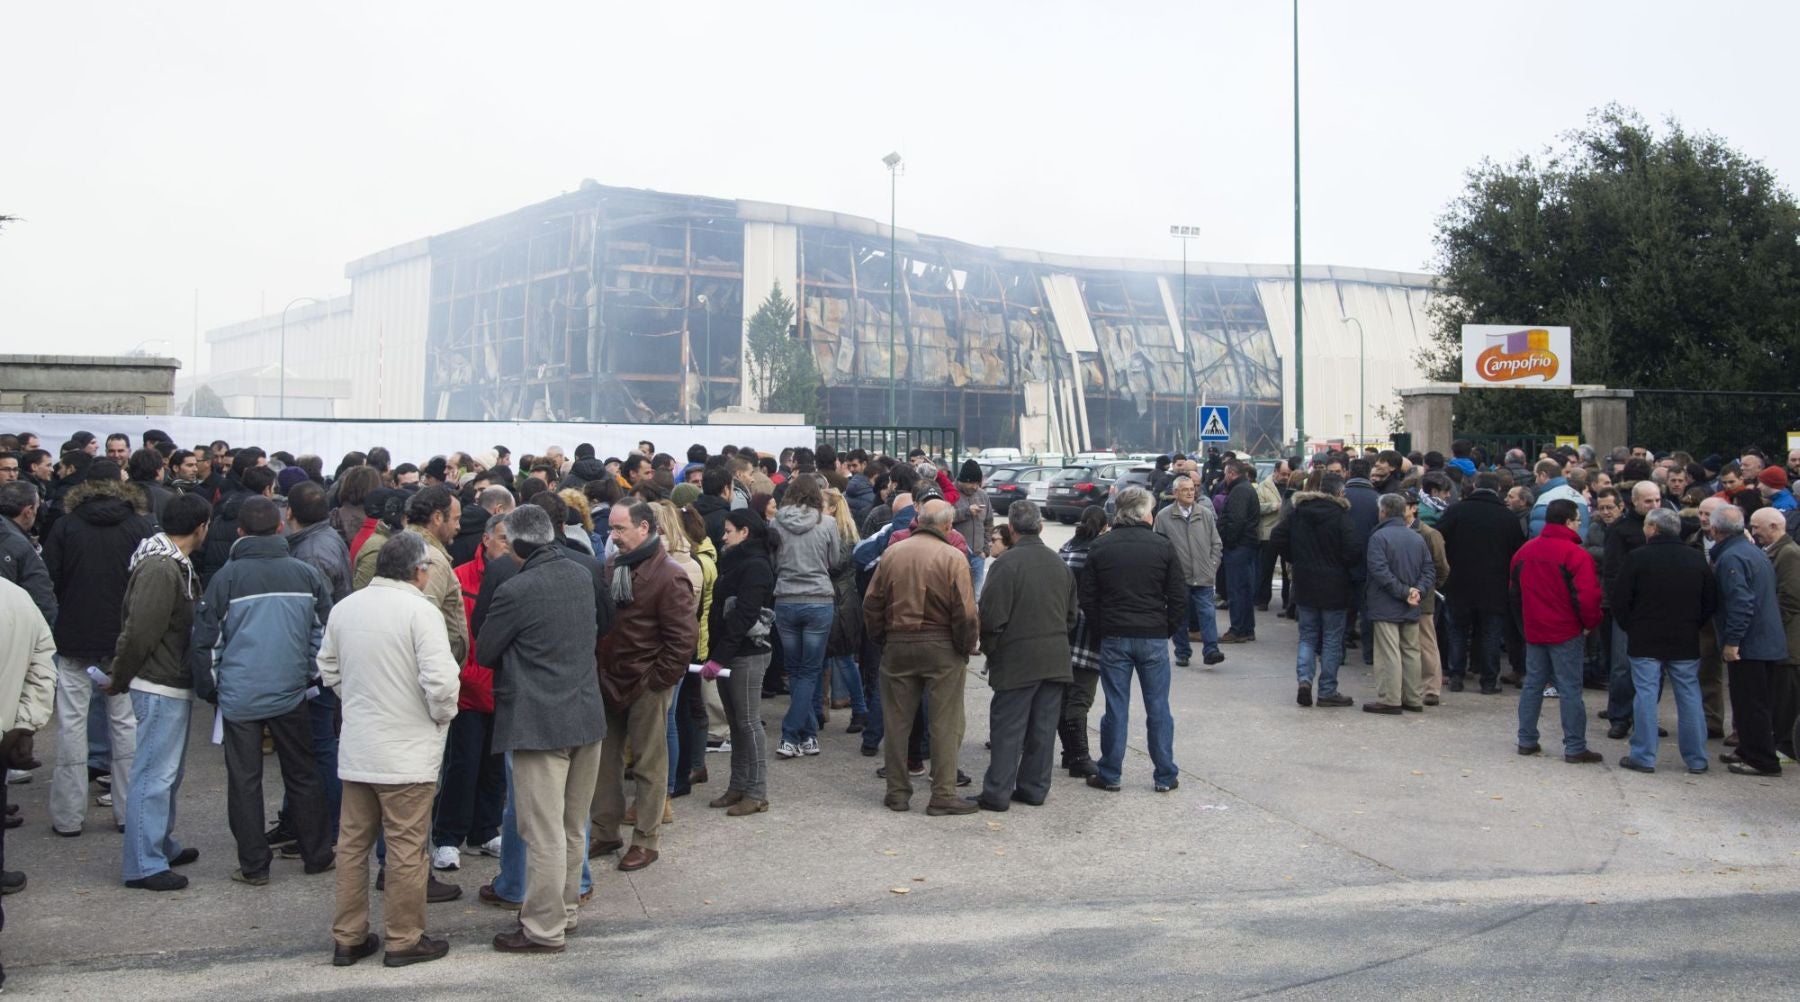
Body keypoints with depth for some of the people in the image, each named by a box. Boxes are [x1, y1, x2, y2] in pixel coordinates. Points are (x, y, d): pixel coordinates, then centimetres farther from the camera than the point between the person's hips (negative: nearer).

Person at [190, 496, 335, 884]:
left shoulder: (226, 577, -6)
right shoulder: (306, 574, 0)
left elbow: (206, 639, -1)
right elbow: (325, 631, 7)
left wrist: (209, 688, 11)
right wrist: (312, 675, 18)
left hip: (239, 696, -2)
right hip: (290, 692, 2)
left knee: (244, 780, 7)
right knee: (302, 775, 14)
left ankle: (253, 866, 11)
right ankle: (317, 855, 21)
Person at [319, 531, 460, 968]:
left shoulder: (343, 608, 4)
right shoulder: (419, 610, -16)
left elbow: (328, 669, 15)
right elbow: (440, 679, -22)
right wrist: (443, 715, -4)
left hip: (355, 749, 6)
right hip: (407, 751, -6)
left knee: (352, 842, 15)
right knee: (407, 847, 4)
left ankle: (347, 937, 23)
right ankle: (404, 940, 13)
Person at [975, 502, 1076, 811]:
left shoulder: (1007, 563, -14)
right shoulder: (1059, 563, 9)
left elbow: (992, 615, -16)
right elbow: (1072, 613, 17)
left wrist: (989, 649, 0)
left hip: (1017, 658, -6)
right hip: (1055, 658, 6)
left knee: (1007, 728, 0)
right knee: (1043, 726, 11)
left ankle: (997, 792, 2)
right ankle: (1035, 788, 17)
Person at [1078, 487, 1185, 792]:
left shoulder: (1099, 547, 0)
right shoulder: (1162, 547, -3)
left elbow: (1087, 598, 1)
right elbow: (1178, 597, -2)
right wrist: (1169, 629, 10)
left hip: (1114, 638, 1)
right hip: (1153, 637, -1)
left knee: (1116, 708, 6)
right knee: (1158, 708, 8)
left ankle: (1109, 775, 12)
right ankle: (1165, 776, 14)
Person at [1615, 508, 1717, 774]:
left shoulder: (1638, 557, -10)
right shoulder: (1696, 559, 3)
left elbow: (1619, 600, -8)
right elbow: (1711, 602, 9)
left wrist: (1630, 627, 7)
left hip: (1645, 641, -3)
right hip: (1686, 642, 3)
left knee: (1646, 696, 0)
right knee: (1689, 697, 9)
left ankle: (1644, 757, 1)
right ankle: (1696, 759, 14)